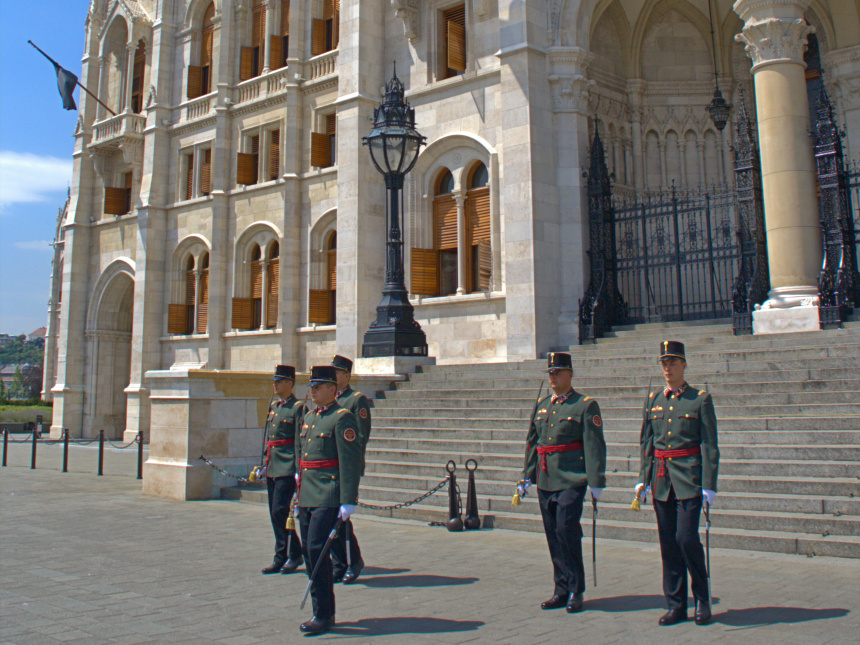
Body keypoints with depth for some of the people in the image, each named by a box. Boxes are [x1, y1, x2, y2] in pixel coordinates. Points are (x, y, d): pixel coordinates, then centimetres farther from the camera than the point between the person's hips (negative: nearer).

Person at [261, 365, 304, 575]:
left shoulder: (298, 408, -8)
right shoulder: (273, 406, 16)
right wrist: (265, 463, 18)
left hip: (287, 467, -8)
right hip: (272, 468, 8)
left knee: (280, 510, -11)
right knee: (275, 514, 9)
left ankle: (294, 554, 4)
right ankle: (281, 557, 18)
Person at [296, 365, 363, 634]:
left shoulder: (342, 418, -10)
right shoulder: (309, 417, 16)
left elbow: (351, 461, -15)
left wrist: (348, 501, -19)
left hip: (329, 497, -8)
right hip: (307, 496, 9)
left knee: (317, 550, -11)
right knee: (310, 552, 10)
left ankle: (323, 615, 0)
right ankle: (323, 612, 22)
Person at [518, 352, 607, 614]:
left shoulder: (586, 405, -4)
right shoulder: (541, 405, 14)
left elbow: (594, 445, -9)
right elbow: (532, 442, 18)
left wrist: (596, 482, -13)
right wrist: (526, 477, 16)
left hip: (571, 480, -6)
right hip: (545, 480, 6)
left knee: (567, 530, -10)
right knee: (553, 535, 9)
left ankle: (576, 591, 6)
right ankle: (562, 590, 20)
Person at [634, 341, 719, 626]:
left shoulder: (700, 399, -2)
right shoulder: (653, 400, 10)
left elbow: (710, 445, -4)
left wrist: (709, 485, -10)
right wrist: (644, 478, 6)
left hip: (689, 479, -4)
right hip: (661, 480, 4)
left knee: (687, 538, -10)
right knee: (668, 542, 6)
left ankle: (702, 598, 12)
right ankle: (675, 605, 16)